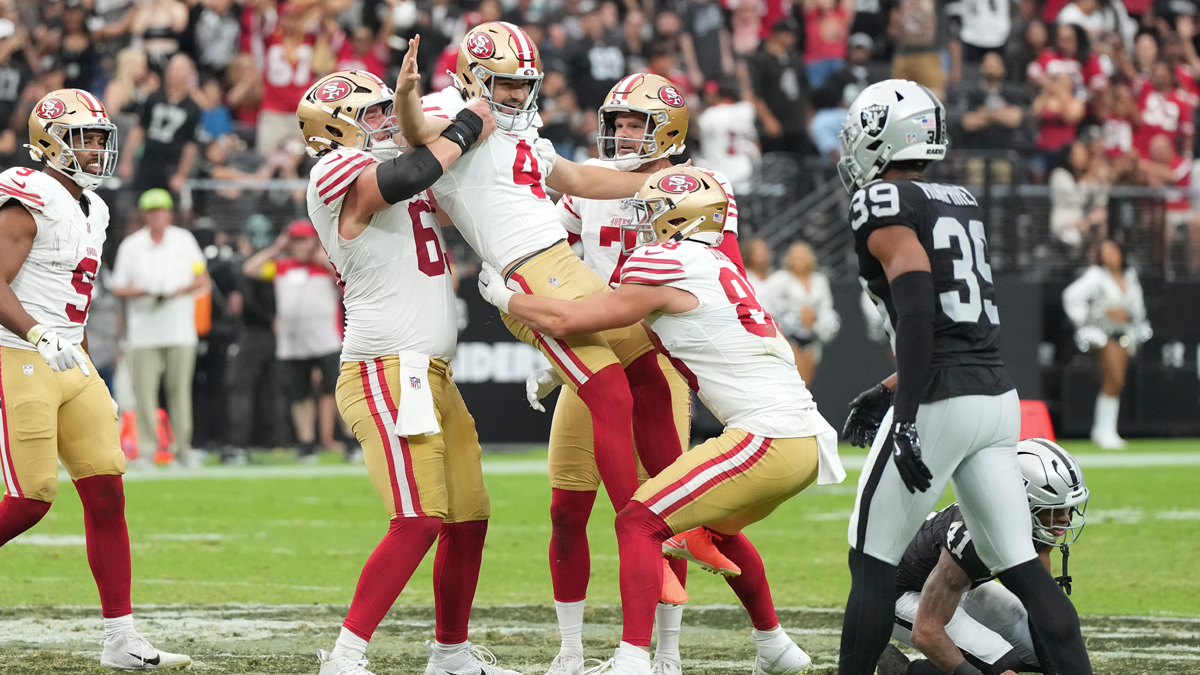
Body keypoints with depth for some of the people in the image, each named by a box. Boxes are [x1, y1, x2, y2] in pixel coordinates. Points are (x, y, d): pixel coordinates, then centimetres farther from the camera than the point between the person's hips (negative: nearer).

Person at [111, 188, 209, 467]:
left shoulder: (184, 240, 9)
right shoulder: (130, 245, 7)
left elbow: (202, 279, 11)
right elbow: (118, 288, 6)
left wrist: (181, 290, -8)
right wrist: (141, 291, -13)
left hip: (180, 330, 1)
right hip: (143, 330, -1)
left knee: (179, 389, 0)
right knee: (144, 390, -8)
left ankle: (182, 447, 6)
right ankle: (146, 449, -7)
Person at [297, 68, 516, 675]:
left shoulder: (380, 167, 19)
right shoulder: (340, 171, -9)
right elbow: (409, 174, -27)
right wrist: (468, 126, -14)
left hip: (431, 375, 10)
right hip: (386, 373, -10)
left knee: (469, 519, 14)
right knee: (419, 522, -18)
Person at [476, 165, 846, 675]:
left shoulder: (667, 272, -6)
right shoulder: (720, 268, 20)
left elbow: (560, 321, -2)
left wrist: (500, 294, 14)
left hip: (766, 437, -9)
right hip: (809, 441, 9)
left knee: (639, 523, -7)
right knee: (717, 526, 32)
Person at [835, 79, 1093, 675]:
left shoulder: (884, 203, -7)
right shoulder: (961, 203, 18)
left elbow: (916, 308, -20)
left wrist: (905, 417, -23)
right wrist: (887, 392, 28)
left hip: (941, 403, -8)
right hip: (997, 395, 8)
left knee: (872, 560, 3)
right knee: (1021, 567, 6)